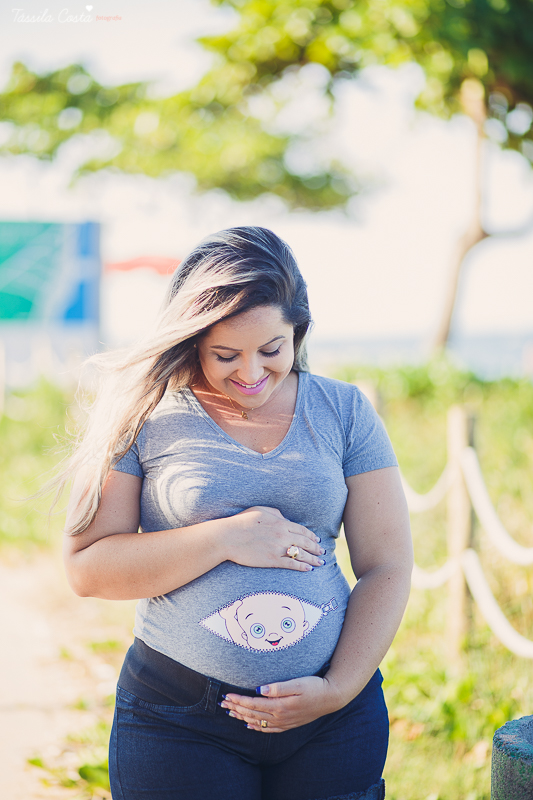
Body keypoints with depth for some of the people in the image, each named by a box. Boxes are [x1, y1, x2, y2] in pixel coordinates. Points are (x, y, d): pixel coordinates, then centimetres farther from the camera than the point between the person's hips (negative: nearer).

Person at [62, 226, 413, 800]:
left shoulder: (343, 411, 3)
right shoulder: (145, 414, -3)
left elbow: (387, 567, 2)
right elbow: (85, 568, -7)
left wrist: (338, 689, -9)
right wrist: (225, 539, -15)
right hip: (177, 720, -2)